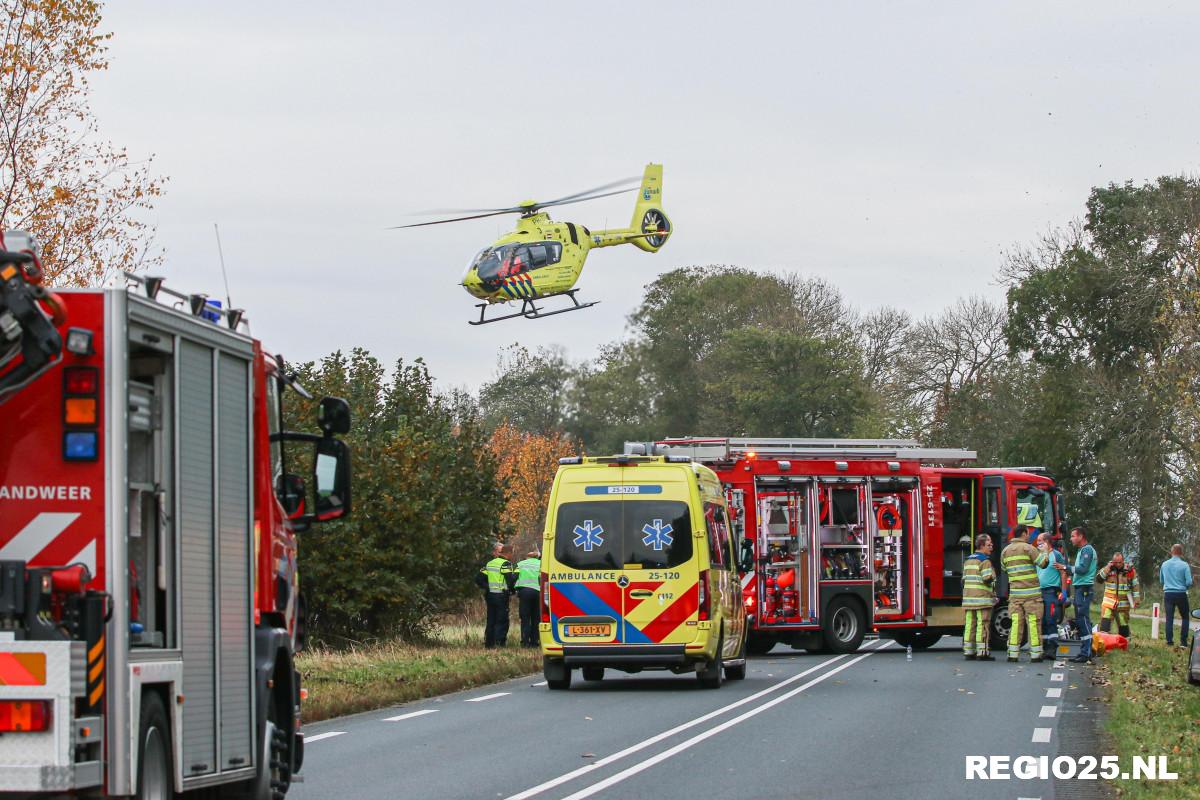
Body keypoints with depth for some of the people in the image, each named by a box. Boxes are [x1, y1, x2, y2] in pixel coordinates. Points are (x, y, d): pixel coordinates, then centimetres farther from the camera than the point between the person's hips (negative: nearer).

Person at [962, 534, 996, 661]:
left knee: (970, 625, 8)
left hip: (968, 598, 7)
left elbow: (964, 580, 19)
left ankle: (968, 651, 9)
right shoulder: (985, 561, -8)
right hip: (982, 598, -7)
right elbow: (987, 579, -18)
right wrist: (992, 579, 2)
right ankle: (982, 653, -8)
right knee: (982, 626, -6)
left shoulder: (968, 560, 17)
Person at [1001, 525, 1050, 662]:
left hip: (1014, 593, 5)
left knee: (1015, 623, 5)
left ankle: (1013, 653, 1)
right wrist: (1044, 550, 8)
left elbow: (1004, 568, 21)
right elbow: (1043, 562, -9)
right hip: (1031, 593, -5)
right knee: (1033, 623, 0)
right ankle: (1035, 654, 0)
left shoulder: (1005, 551, 9)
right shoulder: (1028, 548, -9)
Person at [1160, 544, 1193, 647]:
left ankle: (1169, 641, 4)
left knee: (1169, 618, 7)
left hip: (1168, 594, 2)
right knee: (1185, 617, 10)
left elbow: (1161, 580, 13)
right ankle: (1183, 641, 4)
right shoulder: (1184, 565, -9)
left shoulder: (1164, 564, 2)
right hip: (1181, 594, -2)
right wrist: (1185, 587, 11)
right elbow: (1189, 582, -10)